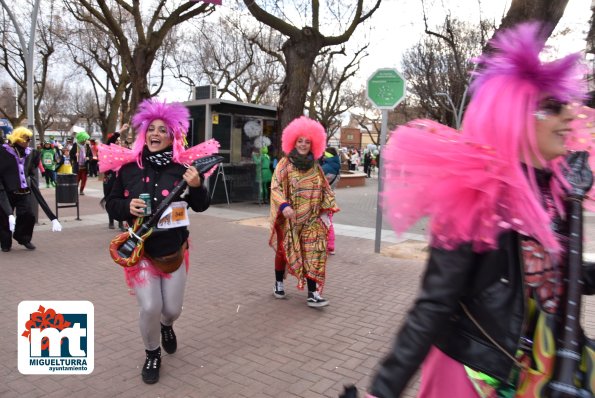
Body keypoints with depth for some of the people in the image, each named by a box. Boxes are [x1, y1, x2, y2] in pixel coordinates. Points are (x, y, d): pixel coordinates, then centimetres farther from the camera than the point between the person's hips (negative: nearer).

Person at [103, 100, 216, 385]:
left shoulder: (182, 167, -7)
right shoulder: (128, 166, -4)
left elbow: (201, 206, -1)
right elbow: (111, 204, 4)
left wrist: (197, 186, -21)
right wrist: (127, 207, -18)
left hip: (174, 250, 1)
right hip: (140, 251, 0)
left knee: (172, 308, 10)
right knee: (150, 308, -8)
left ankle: (166, 326, 51)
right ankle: (151, 355, 24)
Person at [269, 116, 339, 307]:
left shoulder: (315, 166, 7)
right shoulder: (285, 164, -5)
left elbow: (324, 189, 12)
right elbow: (276, 187, -14)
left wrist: (326, 210, 2)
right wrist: (284, 206, -29)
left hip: (311, 220, 3)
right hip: (289, 219, -3)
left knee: (313, 254, -3)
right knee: (284, 251, 12)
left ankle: (312, 294, 1)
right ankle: (279, 283, 34)